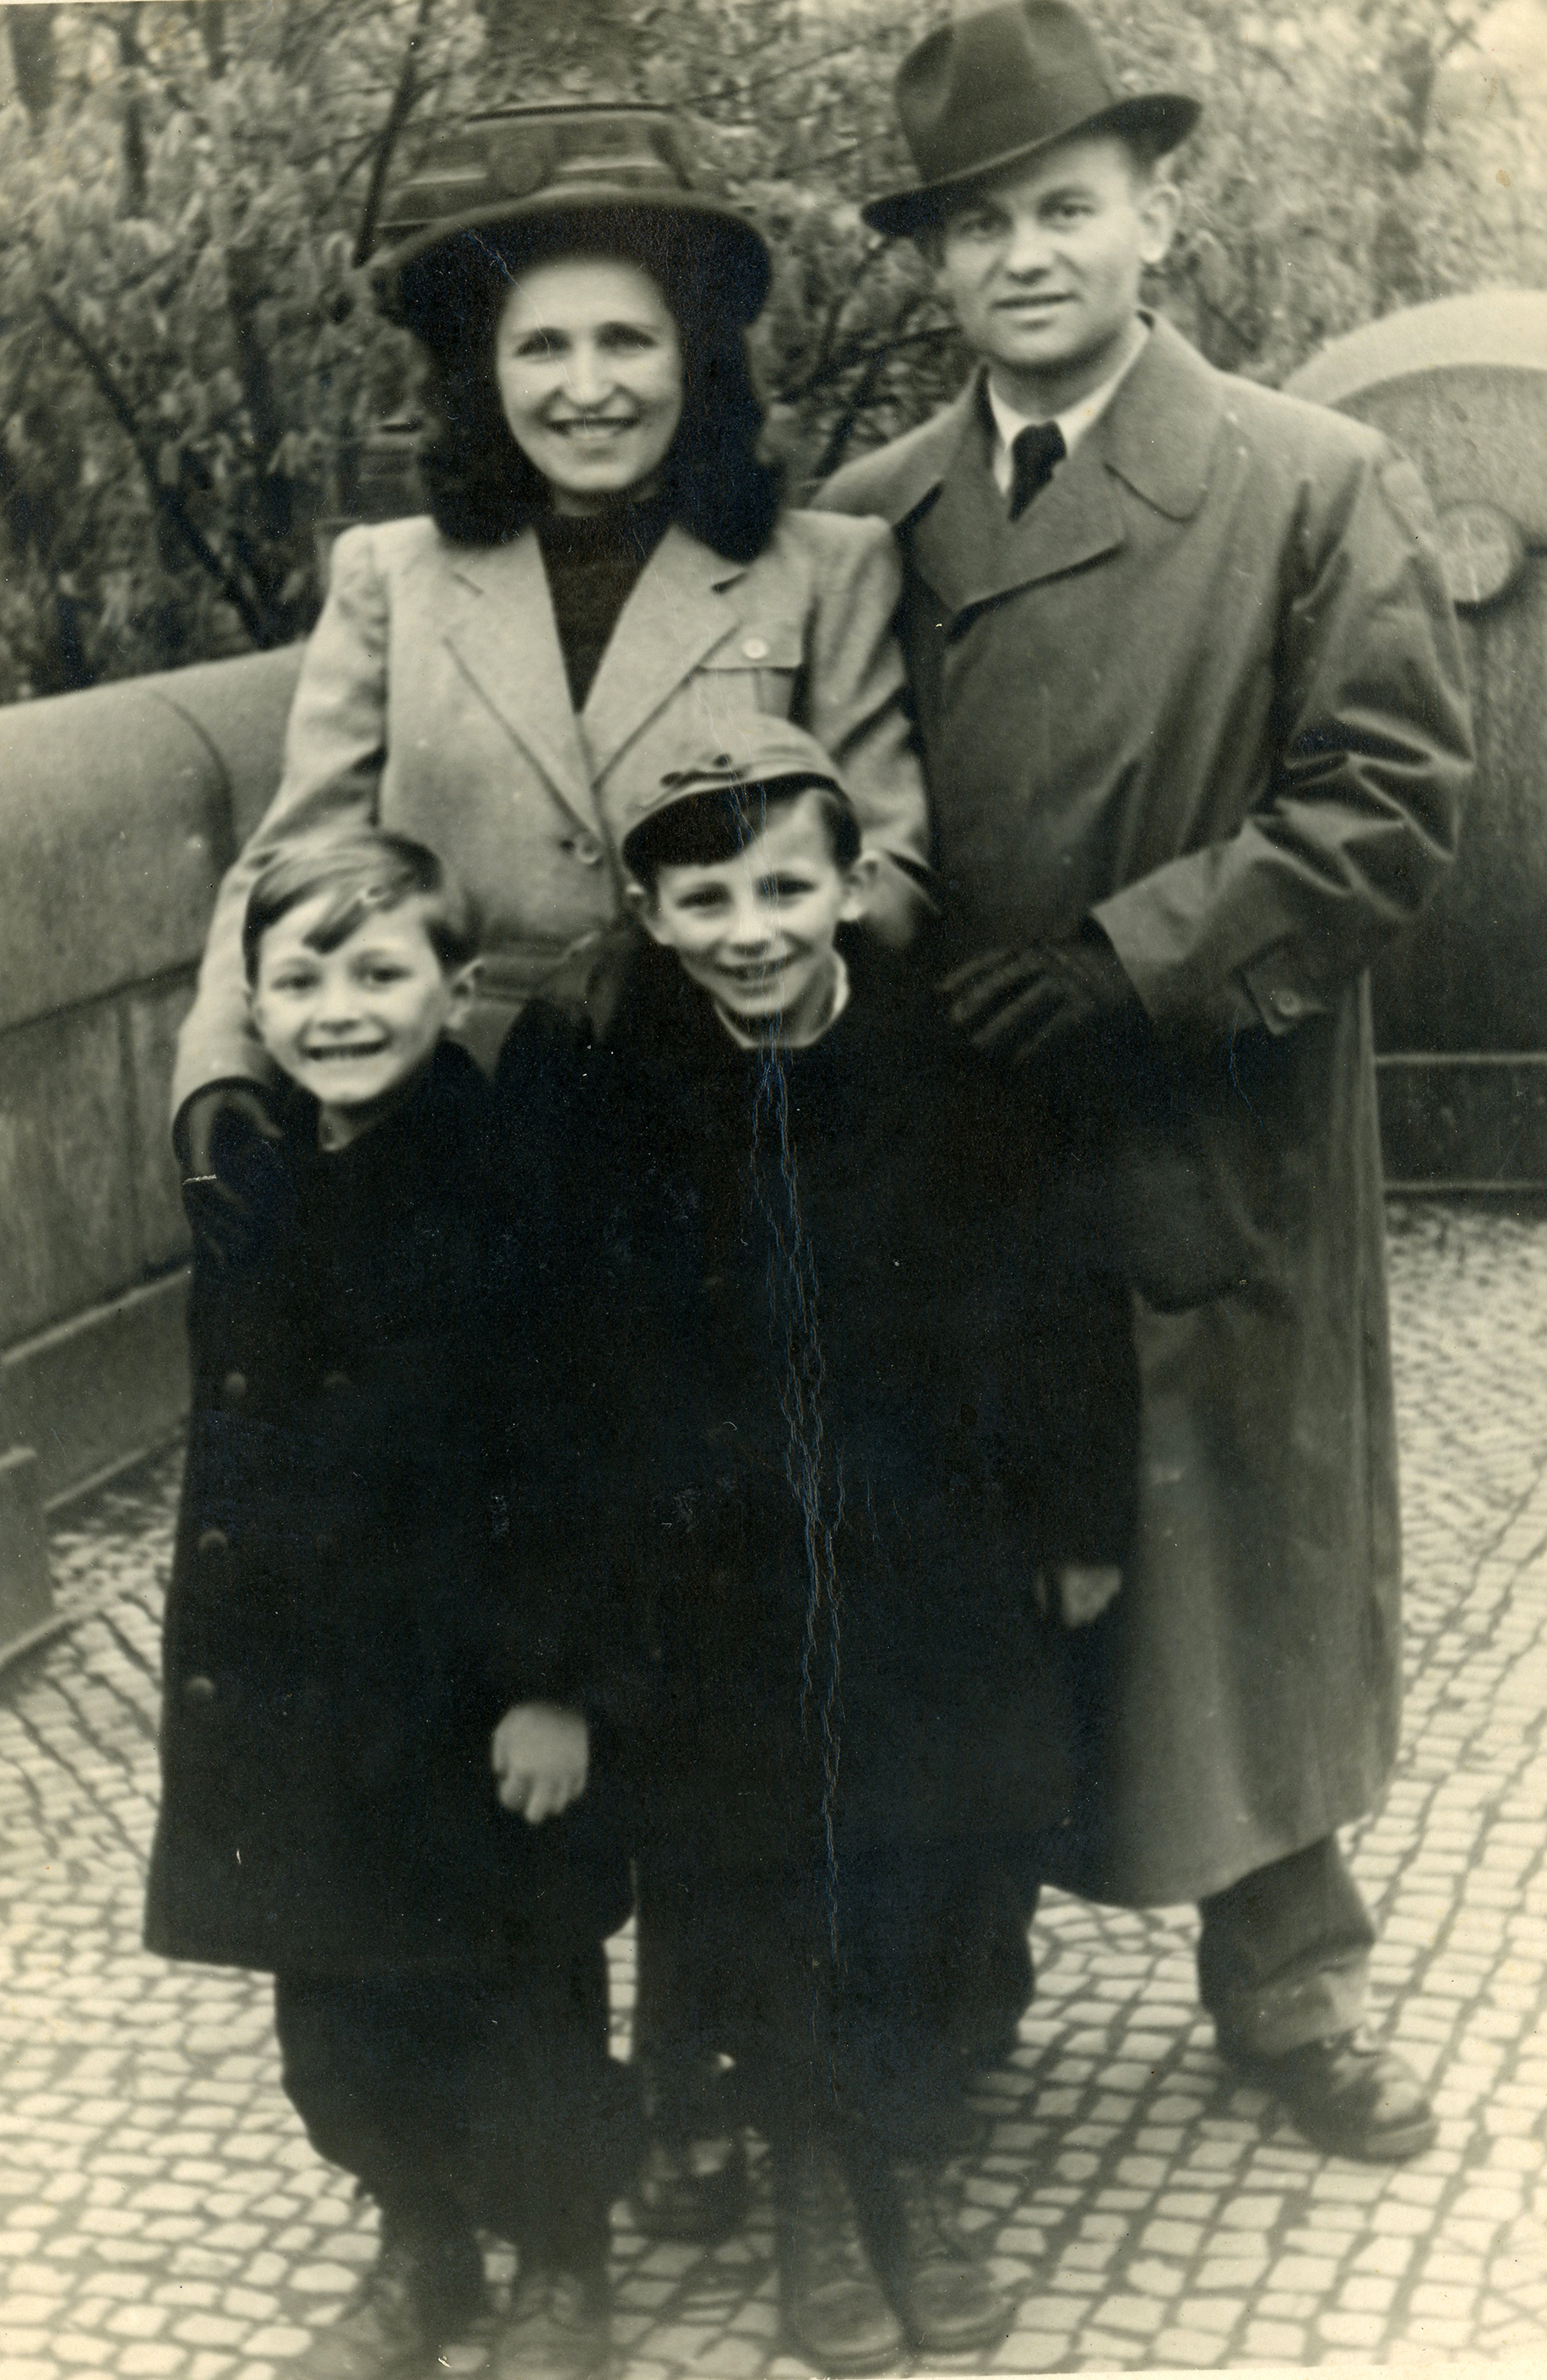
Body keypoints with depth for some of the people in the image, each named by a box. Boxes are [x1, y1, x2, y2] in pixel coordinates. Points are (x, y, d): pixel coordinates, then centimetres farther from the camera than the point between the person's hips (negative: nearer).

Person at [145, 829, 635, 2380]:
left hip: (476, 1689, -5)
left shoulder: (518, 1184, -15)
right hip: (292, 1688, 5)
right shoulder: (250, 1186, 2)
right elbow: (229, 1434, 11)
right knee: (334, 2006, 16)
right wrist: (219, 1655, 13)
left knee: (516, 2005, 10)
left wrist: (561, 1680, -15)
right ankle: (420, 2250, 41)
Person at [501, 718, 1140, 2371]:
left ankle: (911, 2168, 34)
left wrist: (1080, 1521, 4)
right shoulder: (592, 1081, -12)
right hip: (702, 1583, 0)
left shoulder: (952, 1061, -11)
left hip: (925, 1566, 0)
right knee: (744, 1879, 11)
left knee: (914, 1877, 11)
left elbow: (1059, 1304, -2)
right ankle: (810, 2174, 33)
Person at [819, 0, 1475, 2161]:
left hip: (1223, 1159, -2)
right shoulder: (864, 521, 5)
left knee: (1252, 1570, 11)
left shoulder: (1321, 489, -5)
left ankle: (1285, 1983, 31)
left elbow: (1396, 799, -11)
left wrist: (1125, 963, -17)